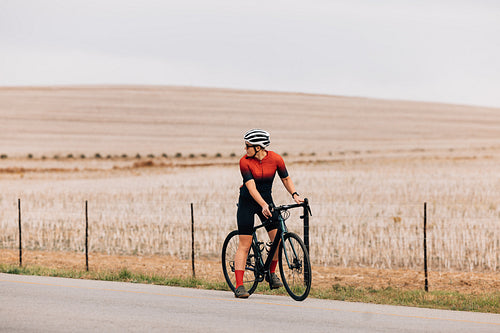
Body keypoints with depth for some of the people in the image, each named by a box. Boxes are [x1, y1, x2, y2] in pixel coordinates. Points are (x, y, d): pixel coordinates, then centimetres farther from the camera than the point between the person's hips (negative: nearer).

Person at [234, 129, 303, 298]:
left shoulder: (275, 159, -10)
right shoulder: (245, 162, -17)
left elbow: (286, 178, 4)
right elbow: (251, 187, -25)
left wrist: (295, 195, -12)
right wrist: (263, 205, -37)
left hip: (267, 200, 3)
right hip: (247, 202, -3)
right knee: (244, 244, -7)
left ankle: (272, 273, 14)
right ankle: (239, 286, -7)